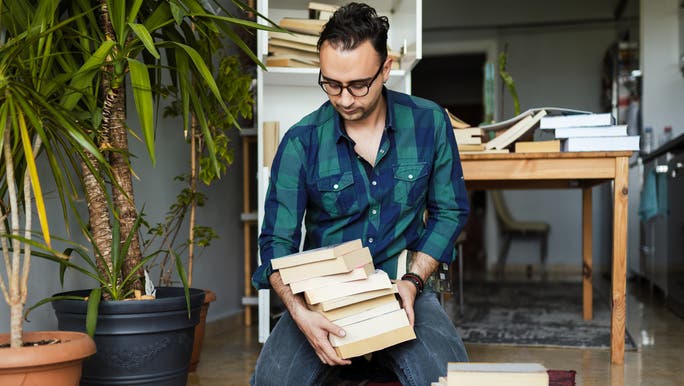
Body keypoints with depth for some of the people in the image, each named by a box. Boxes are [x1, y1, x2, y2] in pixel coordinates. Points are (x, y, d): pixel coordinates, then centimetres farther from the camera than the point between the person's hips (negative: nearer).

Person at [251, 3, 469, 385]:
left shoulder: (429, 122, -3)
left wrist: (414, 280, -9)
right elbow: (277, 240, -7)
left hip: (402, 287, 1)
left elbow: (450, 211, 5)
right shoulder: (301, 142, -7)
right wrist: (299, 311, -25)